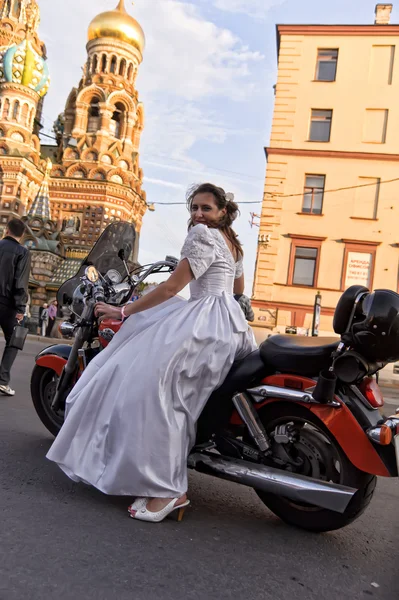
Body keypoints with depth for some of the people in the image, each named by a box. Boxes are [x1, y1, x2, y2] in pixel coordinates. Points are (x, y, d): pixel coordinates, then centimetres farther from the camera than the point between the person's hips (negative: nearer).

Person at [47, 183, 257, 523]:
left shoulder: (204, 235, -7)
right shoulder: (232, 243, 22)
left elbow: (171, 287, -14)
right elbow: (238, 288, 34)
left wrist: (123, 312, -10)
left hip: (206, 322, -11)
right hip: (231, 322, 11)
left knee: (159, 382, -23)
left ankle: (170, 489, -25)